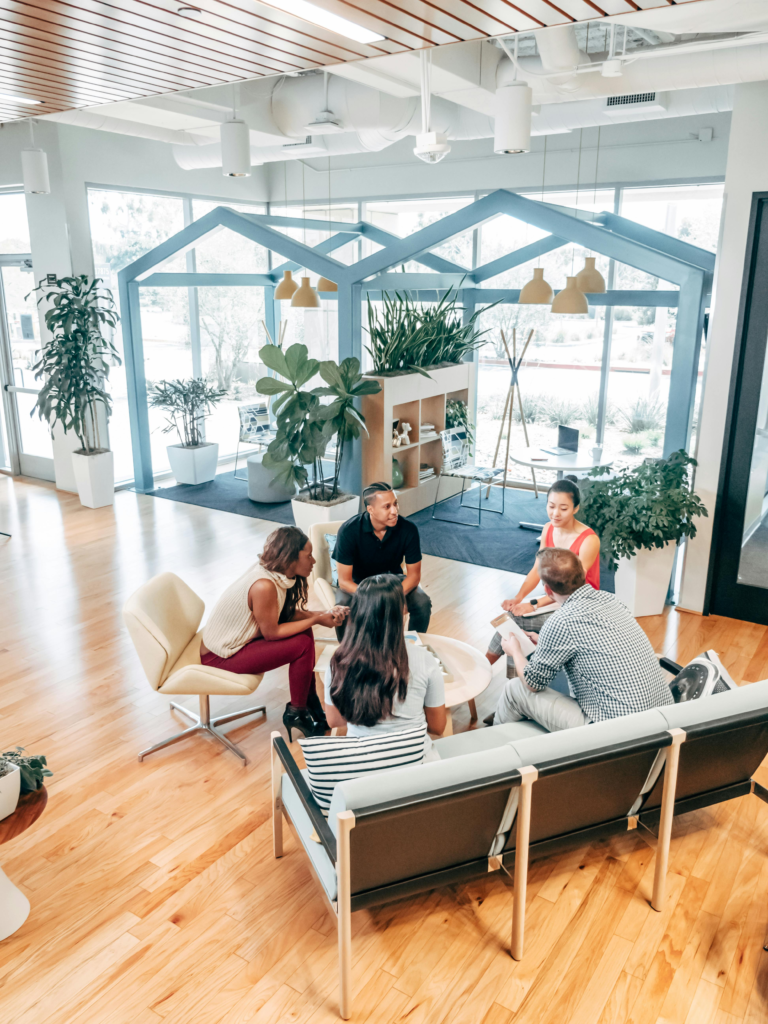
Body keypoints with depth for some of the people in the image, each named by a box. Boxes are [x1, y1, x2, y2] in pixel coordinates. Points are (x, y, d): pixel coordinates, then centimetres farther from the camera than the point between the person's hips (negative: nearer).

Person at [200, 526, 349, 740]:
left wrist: (325, 614, -8)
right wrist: (316, 620, -16)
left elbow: (289, 613, 5)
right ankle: (296, 713, 5)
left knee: (304, 632, 3)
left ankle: (310, 701, 16)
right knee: (302, 644, -14)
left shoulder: (273, 572, -3)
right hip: (220, 657, -9)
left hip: (235, 638, 9)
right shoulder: (264, 585, -31)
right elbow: (271, 633, -21)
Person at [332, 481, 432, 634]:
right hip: (357, 584, -2)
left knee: (423, 604, -24)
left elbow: (414, 574, -12)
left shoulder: (408, 529, -20)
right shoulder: (349, 531, -26)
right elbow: (344, 580, -22)